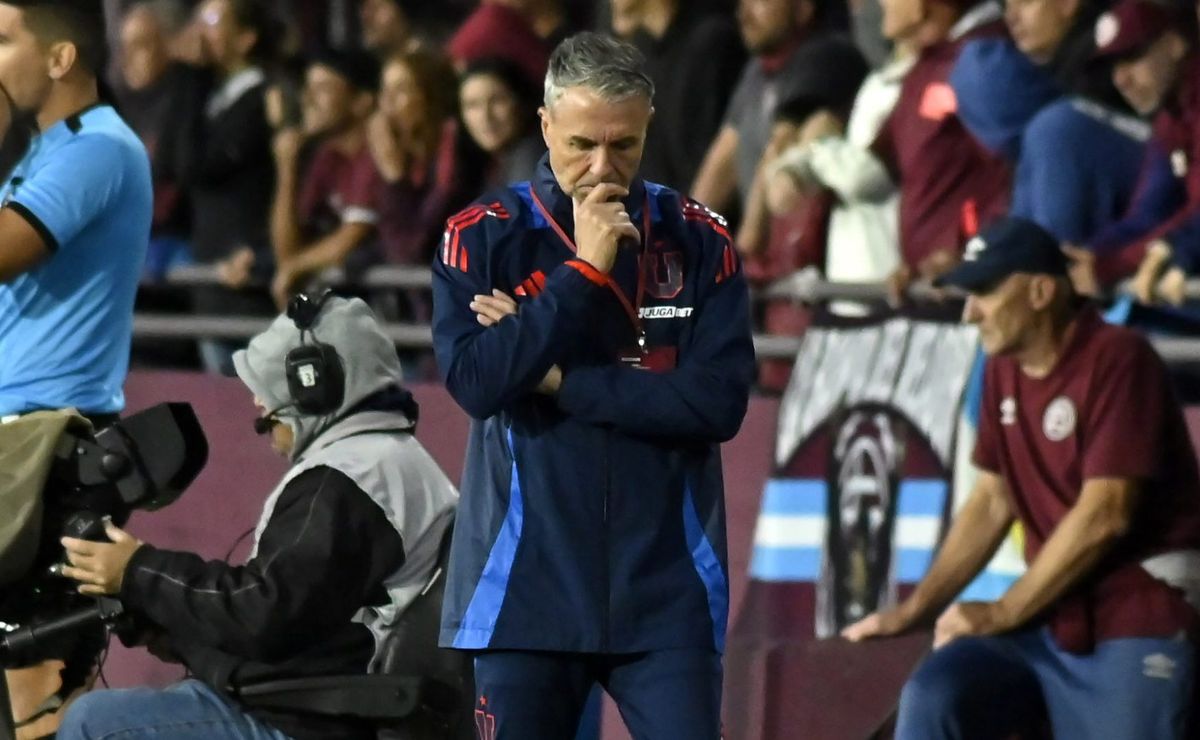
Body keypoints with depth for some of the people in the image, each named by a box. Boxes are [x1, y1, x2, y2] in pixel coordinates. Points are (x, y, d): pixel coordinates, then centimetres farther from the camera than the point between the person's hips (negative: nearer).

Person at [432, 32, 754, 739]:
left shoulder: (698, 241, 3)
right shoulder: (484, 236, 1)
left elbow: (720, 403, -7)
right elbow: (475, 381, -12)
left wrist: (562, 379, -9)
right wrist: (584, 270, -14)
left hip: (667, 593, 0)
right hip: (526, 583, 0)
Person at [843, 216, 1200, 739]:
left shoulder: (1117, 361, -13)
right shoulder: (1005, 372, 10)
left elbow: (1104, 515, -18)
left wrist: (1003, 613, -13)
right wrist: (916, 610, 9)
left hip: (1135, 622, -7)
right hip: (1048, 616, 7)